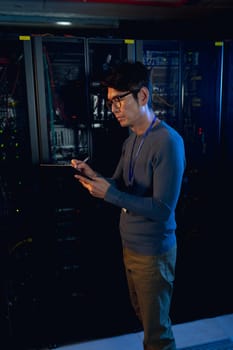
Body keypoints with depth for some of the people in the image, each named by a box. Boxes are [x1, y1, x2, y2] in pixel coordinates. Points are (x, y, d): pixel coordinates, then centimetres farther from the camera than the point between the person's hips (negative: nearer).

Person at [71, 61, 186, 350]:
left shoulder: (168, 142, -22)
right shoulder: (131, 140, 7)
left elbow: (162, 209, -24)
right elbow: (119, 186, 10)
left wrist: (108, 194, -27)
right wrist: (93, 176, -9)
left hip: (153, 252, -8)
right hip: (129, 245, 8)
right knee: (143, 316, 25)